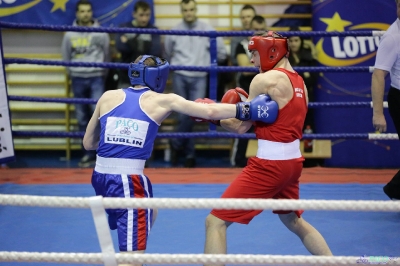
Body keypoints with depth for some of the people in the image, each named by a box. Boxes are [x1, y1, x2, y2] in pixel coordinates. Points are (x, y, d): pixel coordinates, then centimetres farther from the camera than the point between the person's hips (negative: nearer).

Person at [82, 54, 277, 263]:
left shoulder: (108, 97, 13)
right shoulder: (163, 101, 3)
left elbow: (88, 143, 16)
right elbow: (210, 112, -2)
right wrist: (247, 109, 7)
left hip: (100, 176, 6)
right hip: (127, 180, -6)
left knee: (148, 213, 32)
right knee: (133, 252, -1)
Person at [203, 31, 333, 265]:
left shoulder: (265, 80, -11)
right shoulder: (299, 82, 13)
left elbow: (241, 126, -9)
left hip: (270, 164, -9)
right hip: (292, 161, 9)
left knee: (216, 221, -4)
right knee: (294, 221, 30)